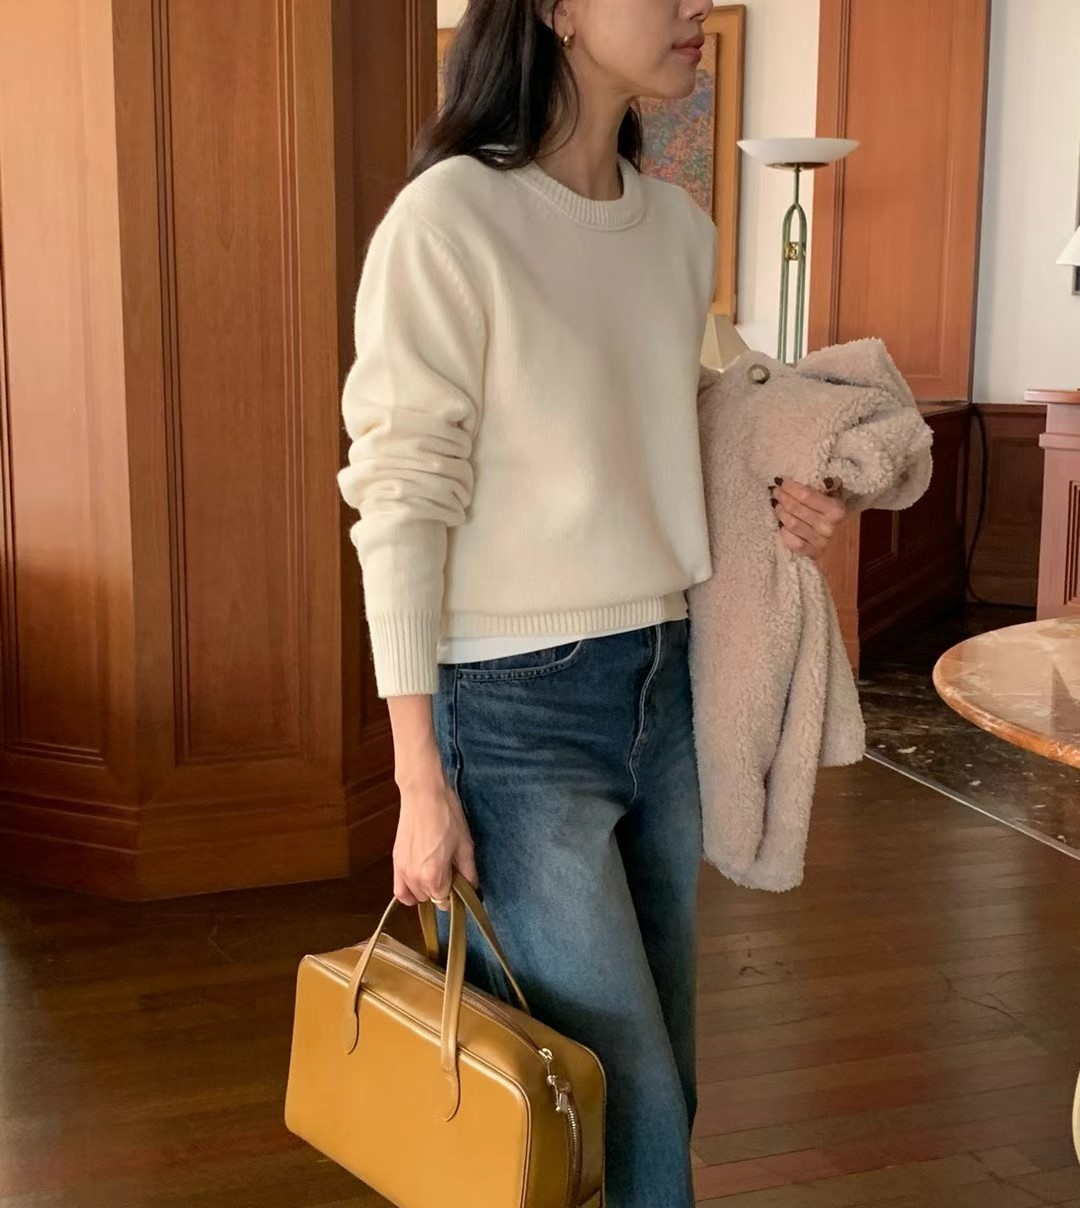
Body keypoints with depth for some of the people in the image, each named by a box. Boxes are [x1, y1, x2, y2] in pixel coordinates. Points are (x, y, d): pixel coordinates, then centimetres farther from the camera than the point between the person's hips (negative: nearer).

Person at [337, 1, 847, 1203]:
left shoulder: (680, 226, 7)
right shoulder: (450, 218, -13)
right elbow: (401, 505, -14)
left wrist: (759, 503, -1)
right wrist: (420, 784, -14)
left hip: (662, 689, 7)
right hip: (515, 709, -7)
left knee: (660, 1077, 15)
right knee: (628, 1111, 1)